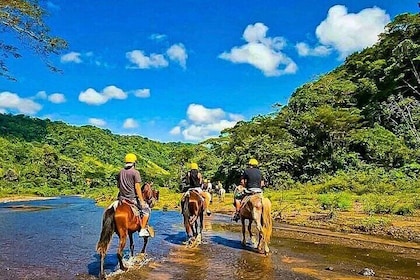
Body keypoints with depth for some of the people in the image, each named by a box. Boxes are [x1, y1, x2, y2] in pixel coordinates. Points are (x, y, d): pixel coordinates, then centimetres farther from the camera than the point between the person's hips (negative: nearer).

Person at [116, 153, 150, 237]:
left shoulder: (121, 171, 7)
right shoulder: (135, 172, -12)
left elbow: (118, 185, 14)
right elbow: (137, 187, -16)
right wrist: (142, 201, -14)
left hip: (122, 197, 6)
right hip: (132, 198, -6)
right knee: (146, 209, 10)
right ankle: (143, 230, 4)